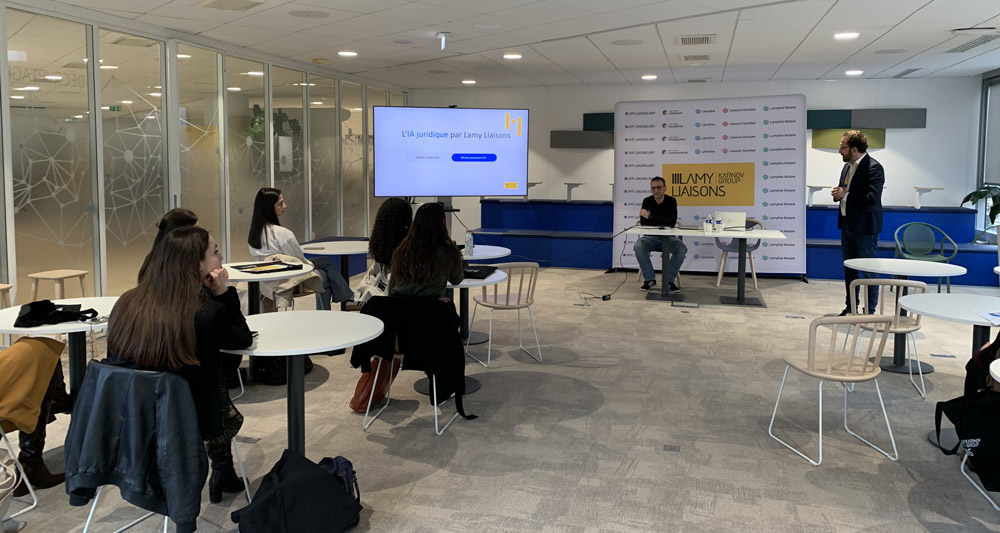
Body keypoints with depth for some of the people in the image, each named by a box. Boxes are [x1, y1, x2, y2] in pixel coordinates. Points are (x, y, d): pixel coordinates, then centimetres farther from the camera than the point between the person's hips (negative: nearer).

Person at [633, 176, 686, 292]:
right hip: (651, 237, 1)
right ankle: (650, 279, -13)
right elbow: (643, 223, -12)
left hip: (668, 237, 0)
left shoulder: (671, 201, -6)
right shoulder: (647, 201, -3)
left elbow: (672, 222, -21)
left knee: (682, 249, -29)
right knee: (638, 247, -30)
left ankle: (669, 280, -11)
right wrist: (665, 223, -14)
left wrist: (651, 217, -26)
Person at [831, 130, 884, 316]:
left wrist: (845, 195, -19)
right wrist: (838, 194, -2)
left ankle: (870, 310, 10)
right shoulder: (847, 166, 10)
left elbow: (872, 199, -26)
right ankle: (851, 307, 26)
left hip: (865, 227, -9)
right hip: (848, 224, 9)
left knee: (869, 270, 1)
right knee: (849, 269, 15)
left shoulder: (873, 168, -17)